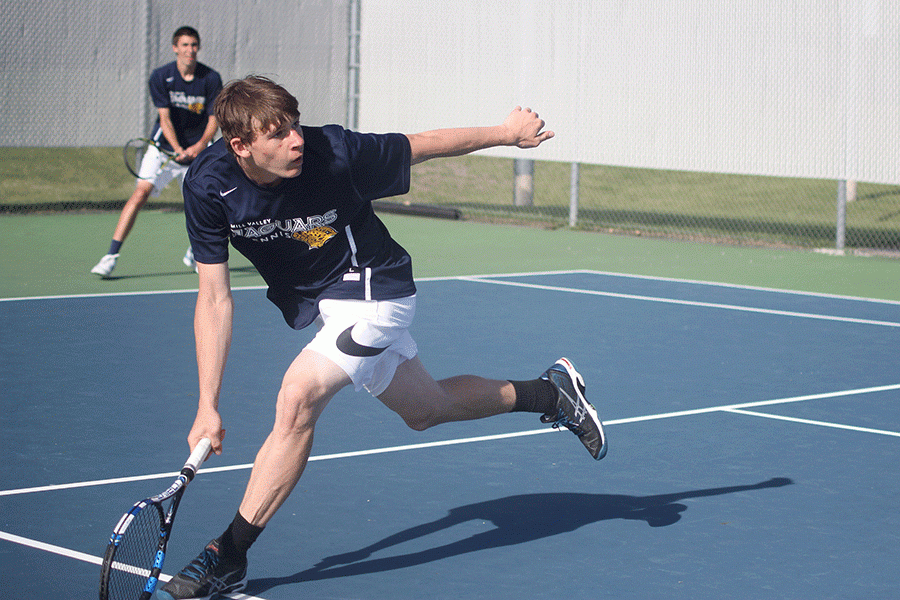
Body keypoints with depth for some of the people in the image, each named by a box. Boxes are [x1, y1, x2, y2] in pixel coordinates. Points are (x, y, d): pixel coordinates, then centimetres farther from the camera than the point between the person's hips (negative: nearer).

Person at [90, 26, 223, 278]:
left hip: (197, 151, 2)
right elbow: (165, 118, -13)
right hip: (163, 147, -2)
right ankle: (111, 256, -18)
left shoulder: (211, 79, -7)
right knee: (140, 193, -17)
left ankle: (194, 253, 26)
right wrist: (178, 149, -26)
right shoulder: (160, 77, -10)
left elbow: (214, 119, -4)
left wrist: (198, 147, -21)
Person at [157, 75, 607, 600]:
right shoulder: (207, 186, -21)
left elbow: (424, 144, -12)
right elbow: (215, 301, -17)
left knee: (298, 397, -25)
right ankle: (551, 392, 44)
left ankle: (229, 556, -16)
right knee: (427, 411, 22)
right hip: (315, 300, 5)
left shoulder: (335, 155, -30)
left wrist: (507, 133, 2)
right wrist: (208, 407, -20)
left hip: (373, 289, -5)